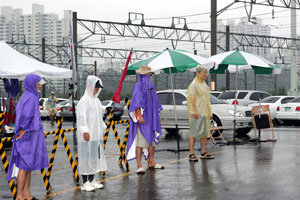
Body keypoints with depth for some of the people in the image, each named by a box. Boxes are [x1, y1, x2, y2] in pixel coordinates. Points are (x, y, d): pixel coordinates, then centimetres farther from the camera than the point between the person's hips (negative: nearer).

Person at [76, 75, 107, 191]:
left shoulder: (96, 100, 15)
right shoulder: (84, 101, -11)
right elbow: (81, 117, -16)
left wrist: (102, 130, 21)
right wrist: (85, 131, -22)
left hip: (97, 134, 9)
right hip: (88, 134, -9)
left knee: (95, 155, 12)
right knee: (86, 156, -5)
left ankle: (92, 180, 21)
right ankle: (85, 183, 0)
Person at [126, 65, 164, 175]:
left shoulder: (151, 86, 15)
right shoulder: (138, 86, -9)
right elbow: (136, 102, -18)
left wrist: (157, 116, 21)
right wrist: (139, 115, -27)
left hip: (151, 117, 8)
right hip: (142, 118, -8)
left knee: (152, 139, 14)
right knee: (140, 141, -11)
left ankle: (151, 162, 25)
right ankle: (139, 166, -11)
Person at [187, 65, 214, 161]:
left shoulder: (204, 85, 17)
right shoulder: (193, 85, -9)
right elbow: (192, 99, -17)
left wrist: (209, 113, 18)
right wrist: (195, 111, -25)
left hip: (204, 112, 9)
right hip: (197, 113, -9)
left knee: (205, 132, 10)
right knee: (194, 132, -10)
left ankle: (203, 153, 17)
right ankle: (191, 154, -10)